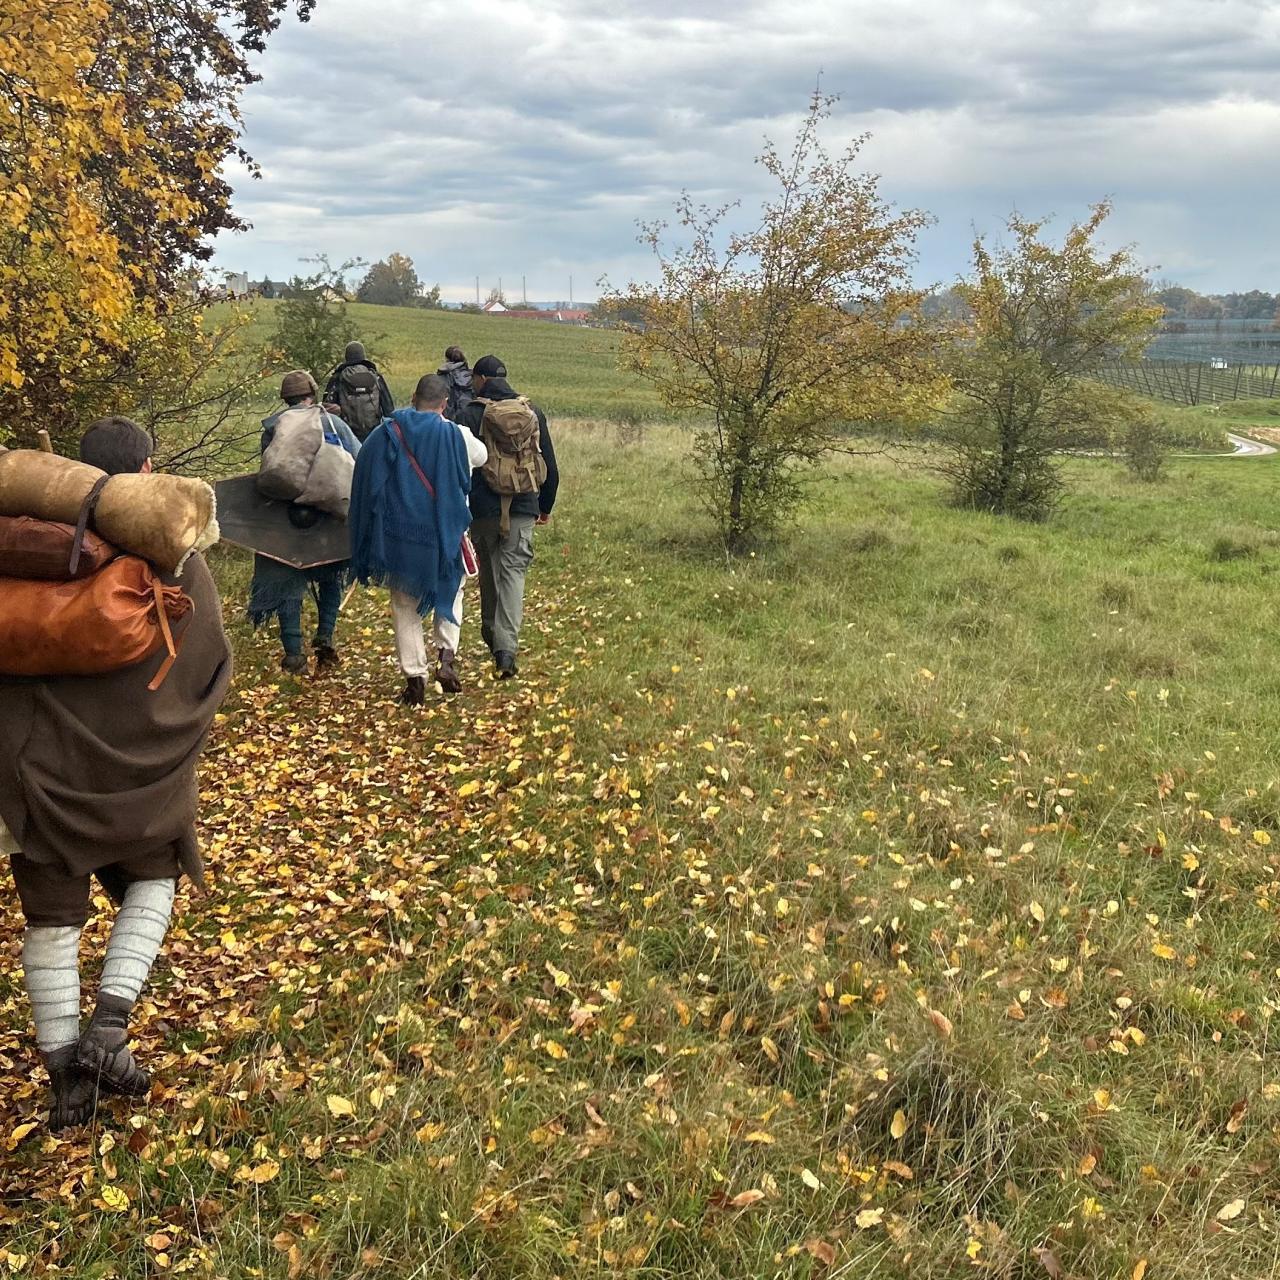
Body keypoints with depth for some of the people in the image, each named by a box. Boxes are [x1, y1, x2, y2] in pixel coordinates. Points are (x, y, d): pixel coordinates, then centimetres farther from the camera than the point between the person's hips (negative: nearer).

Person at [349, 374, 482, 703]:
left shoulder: (386, 434, -4)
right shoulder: (456, 435, -7)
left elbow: (365, 484, 1)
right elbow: (481, 456, 13)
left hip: (398, 534, 1)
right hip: (443, 533, 0)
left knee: (405, 606, 12)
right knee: (449, 591, 22)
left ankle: (414, 678, 9)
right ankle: (446, 656, 4)